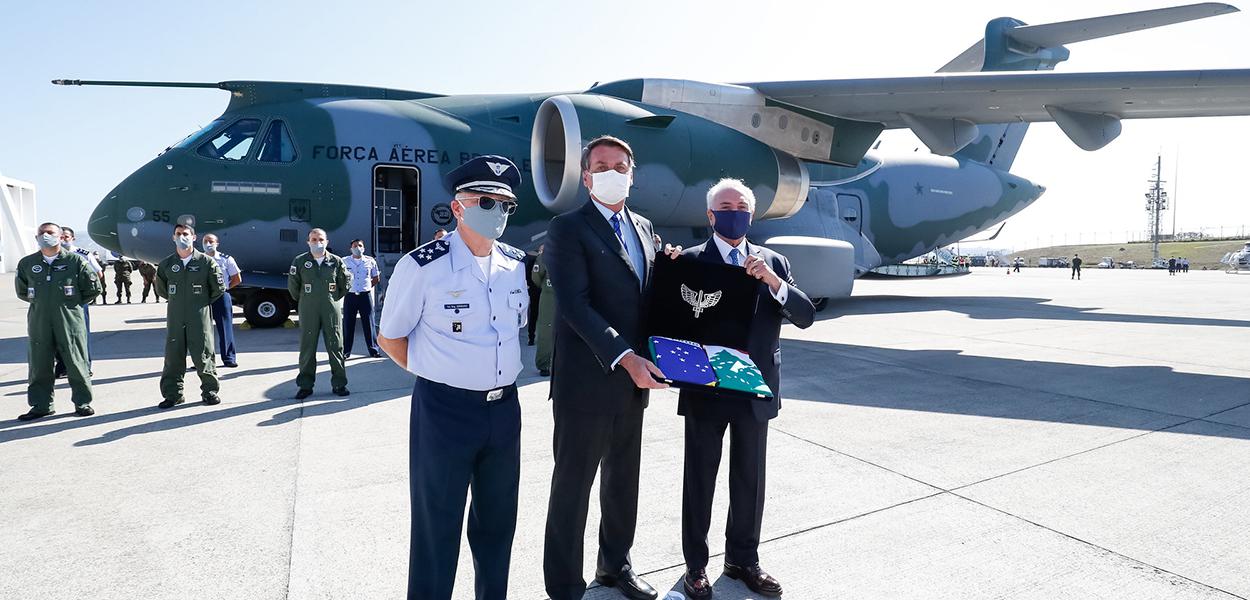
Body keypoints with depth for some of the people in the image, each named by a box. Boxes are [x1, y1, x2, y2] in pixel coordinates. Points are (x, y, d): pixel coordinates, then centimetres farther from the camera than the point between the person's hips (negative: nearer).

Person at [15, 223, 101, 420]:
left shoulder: (76, 261, -1)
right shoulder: (27, 263, 7)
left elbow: (93, 288, 4)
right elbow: (21, 291, 22)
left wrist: (73, 304, 5)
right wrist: (40, 303, 13)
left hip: (70, 321, -3)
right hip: (39, 323, 3)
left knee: (76, 363, 2)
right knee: (39, 365, 7)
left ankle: (82, 402, 12)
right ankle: (41, 405, 17)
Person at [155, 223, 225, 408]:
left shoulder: (206, 262, -3)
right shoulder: (166, 264, 6)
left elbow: (219, 288, 4)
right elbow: (160, 289, 21)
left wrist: (203, 302, 8)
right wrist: (177, 301, 14)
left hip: (200, 318, -3)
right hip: (175, 318, 3)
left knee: (203, 355, 2)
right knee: (173, 355, 5)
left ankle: (210, 391, 14)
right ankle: (173, 394, 15)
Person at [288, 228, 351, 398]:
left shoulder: (336, 261, 2)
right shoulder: (300, 261, 0)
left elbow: (346, 283, 13)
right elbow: (292, 285, 9)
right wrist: (302, 300, 14)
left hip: (332, 311, 0)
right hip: (308, 312, 0)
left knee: (336, 347, 4)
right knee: (307, 348, 5)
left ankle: (339, 384, 13)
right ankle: (305, 385, 14)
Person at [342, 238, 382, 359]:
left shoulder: (370, 261, 5)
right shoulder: (344, 261, 4)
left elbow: (376, 278, 13)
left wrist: (368, 287, 6)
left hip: (365, 295, 0)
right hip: (350, 296, 0)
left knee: (369, 323, 3)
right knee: (348, 324, 2)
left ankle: (373, 349, 11)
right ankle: (346, 351, 9)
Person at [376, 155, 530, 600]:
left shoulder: (515, 264, 4)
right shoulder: (422, 266, -12)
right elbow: (389, 339, -2)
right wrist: (440, 377, 2)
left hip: (505, 407, 6)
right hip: (445, 410, -5)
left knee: (498, 521, 19)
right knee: (438, 527, 8)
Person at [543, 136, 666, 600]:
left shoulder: (644, 229, 14)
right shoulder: (568, 228, -8)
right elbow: (574, 303, -18)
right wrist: (624, 357, -24)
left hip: (632, 382, 7)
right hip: (586, 382, -7)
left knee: (624, 481, 19)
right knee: (573, 485, 5)